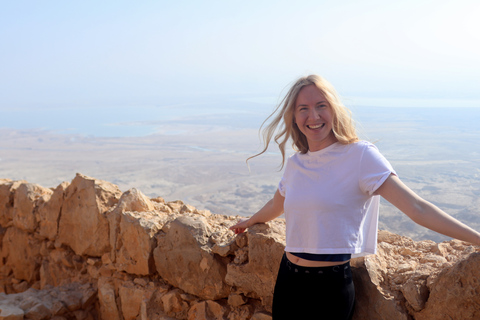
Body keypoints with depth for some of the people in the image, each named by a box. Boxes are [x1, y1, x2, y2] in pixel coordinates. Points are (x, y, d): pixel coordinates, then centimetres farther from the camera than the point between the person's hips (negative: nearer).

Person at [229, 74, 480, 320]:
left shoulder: (360, 155, -12)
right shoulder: (295, 163, 5)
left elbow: (417, 208, -17)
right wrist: (249, 222, 41)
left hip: (330, 285, -5)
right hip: (287, 280, 5)